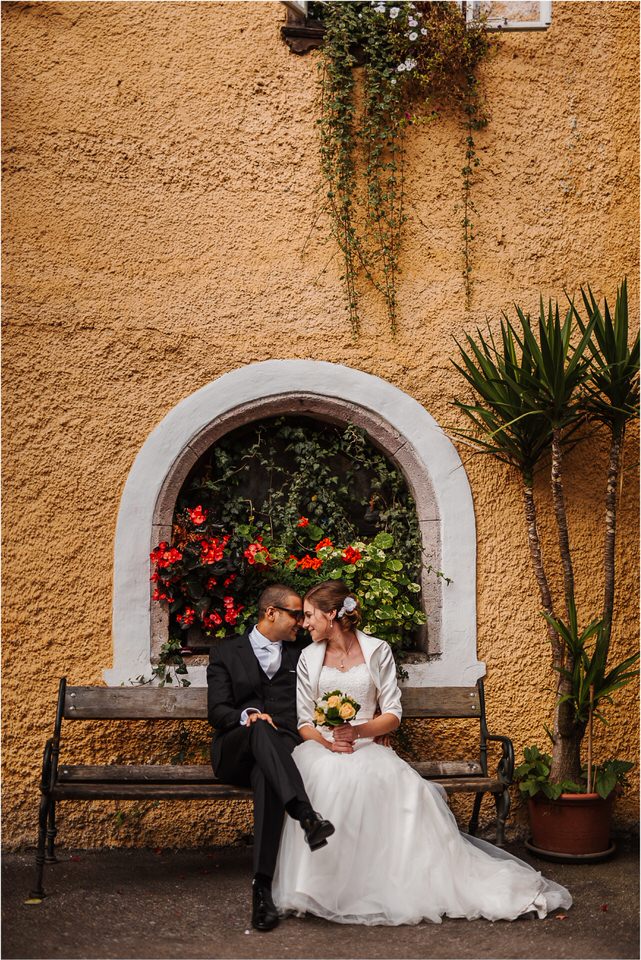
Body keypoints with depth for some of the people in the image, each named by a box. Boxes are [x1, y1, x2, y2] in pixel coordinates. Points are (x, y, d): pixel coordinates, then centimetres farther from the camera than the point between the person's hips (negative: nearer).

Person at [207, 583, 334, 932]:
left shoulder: (301, 655, 23)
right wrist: (247, 716, -16)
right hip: (235, 751, -1)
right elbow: (217, 710, 4)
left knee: (267, 778, -36)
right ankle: (307, 817, -55)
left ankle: (262, 883, -44)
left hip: (282, 748, 1)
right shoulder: (227, 653, 16)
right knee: (261, 730, -38)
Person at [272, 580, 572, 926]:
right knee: (325, 778, -38)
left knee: (403, 782, -34)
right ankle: (320, 888, -30)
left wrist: (358, 731, -16)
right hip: (321, 746, 0)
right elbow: (303, 721, 9)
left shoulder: (377, 650, 7)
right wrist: (326, 740, -13)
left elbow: (392, 714, 3)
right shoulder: (309, 657, 12)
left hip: (366, 746, 0)